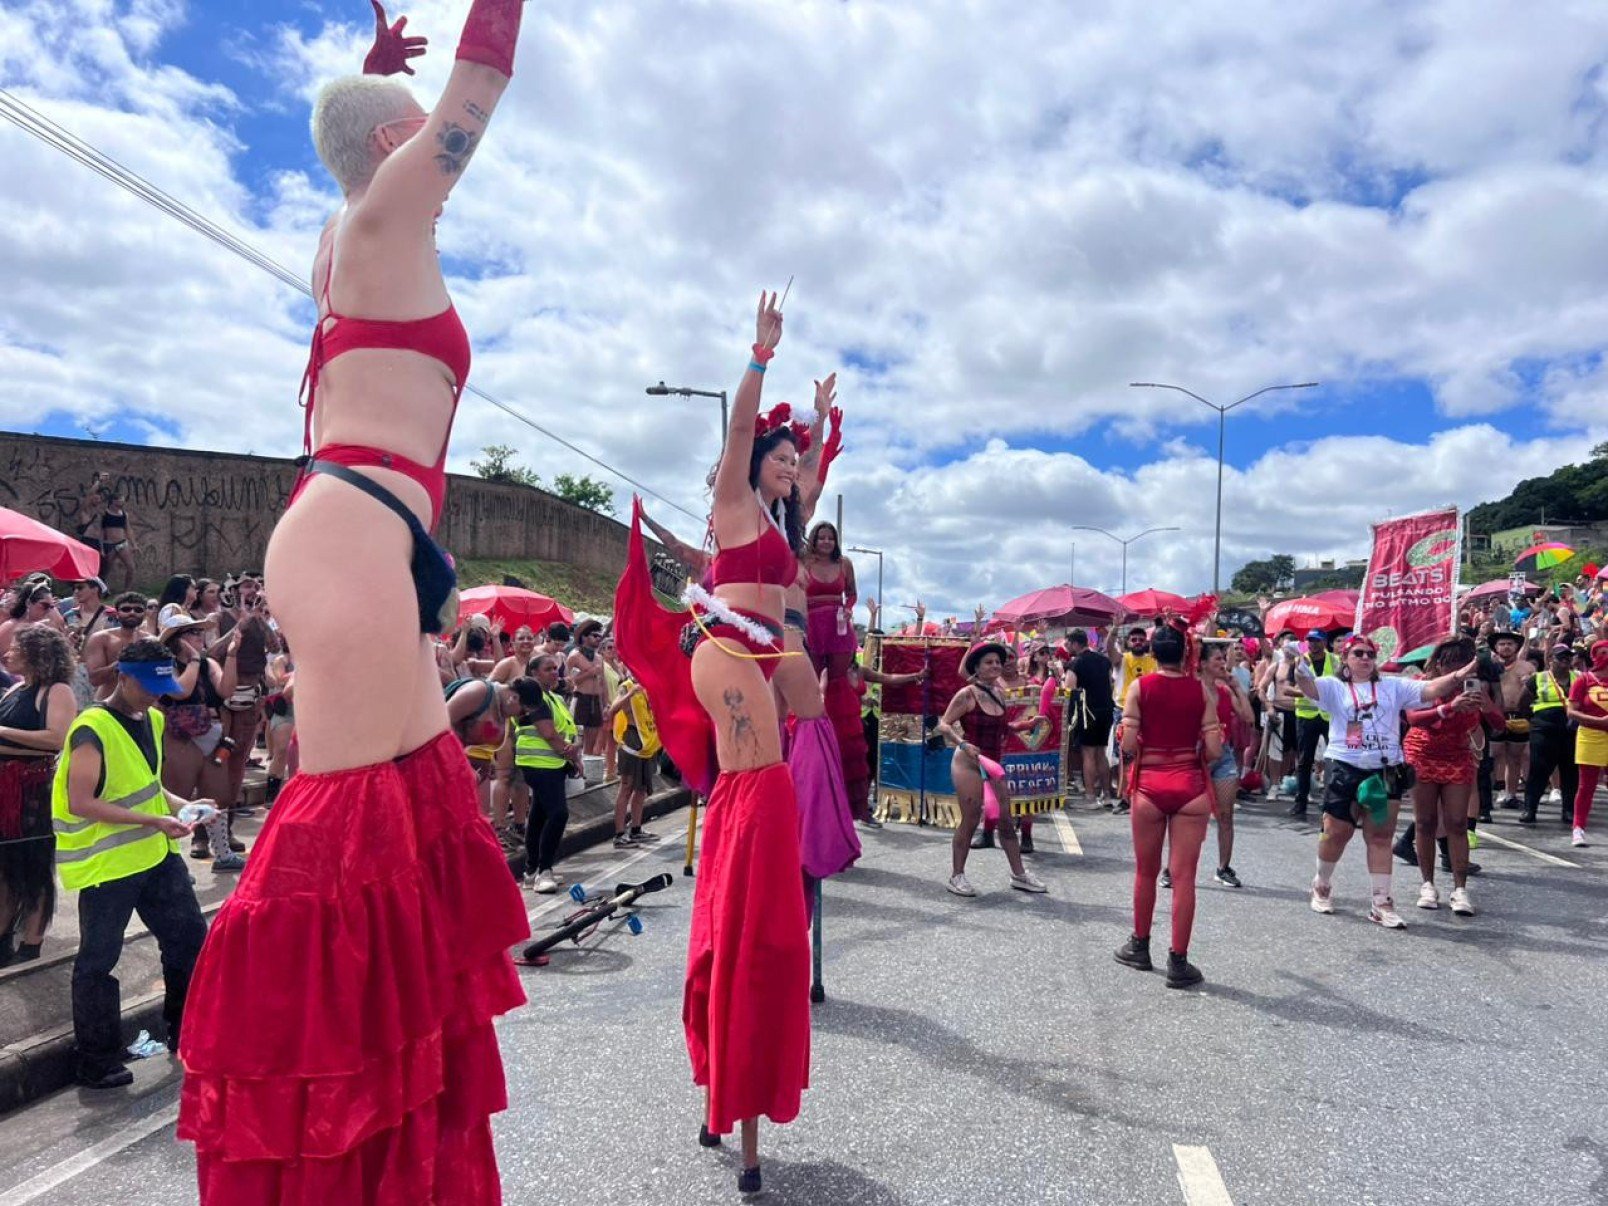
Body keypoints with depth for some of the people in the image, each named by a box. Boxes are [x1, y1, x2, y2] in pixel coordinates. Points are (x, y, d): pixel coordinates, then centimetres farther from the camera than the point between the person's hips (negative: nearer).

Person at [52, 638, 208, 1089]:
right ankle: (97, 1064, 18)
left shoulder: (152, 720, 8)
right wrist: (152, 821, -25)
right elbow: (80, 804, -23)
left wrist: (180, 805, 1)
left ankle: (187, 1034, 29)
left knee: (189, 938, 12)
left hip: (156, 854, 8)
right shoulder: (92, 730, -17)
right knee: (98, 961, 4)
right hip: (105, 864, -8)